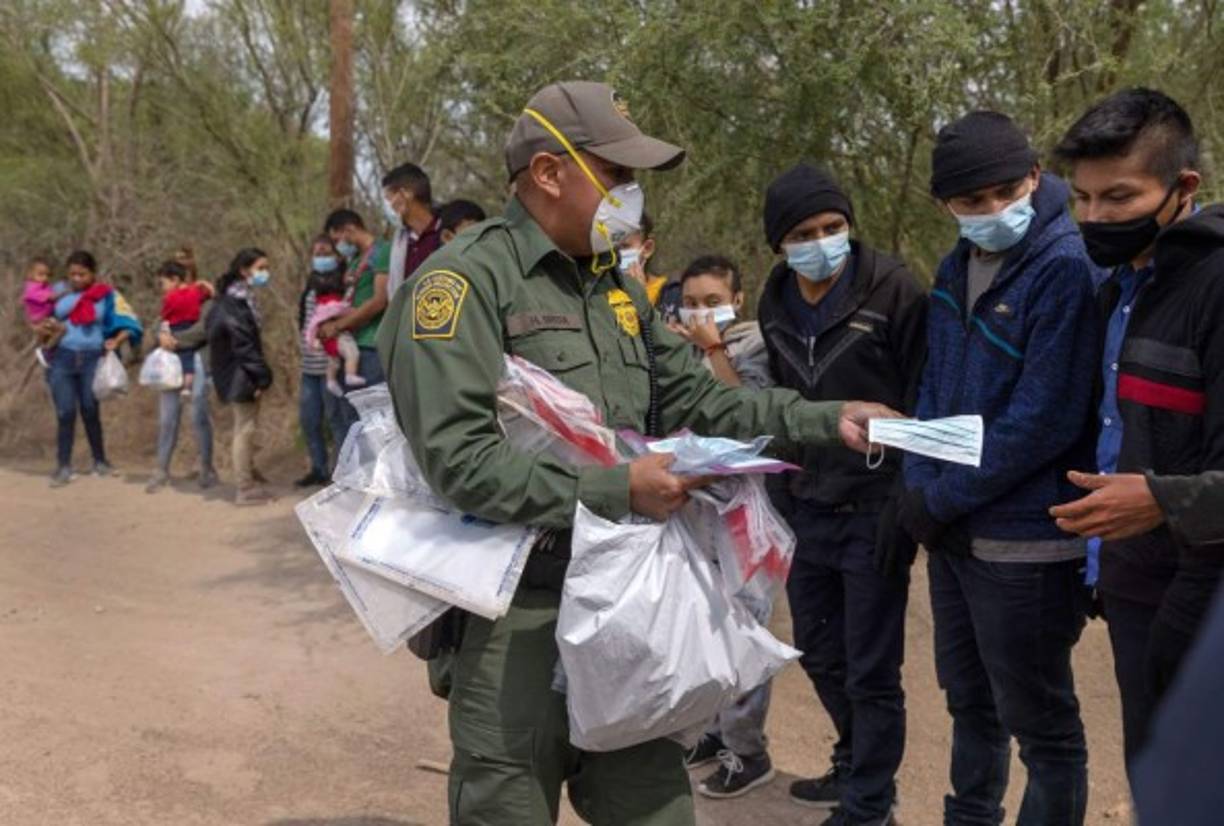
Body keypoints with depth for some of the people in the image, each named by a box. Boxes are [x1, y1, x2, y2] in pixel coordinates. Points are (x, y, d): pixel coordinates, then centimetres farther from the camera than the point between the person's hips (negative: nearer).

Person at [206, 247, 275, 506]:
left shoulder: (241, 297, 13)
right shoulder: (234, 303, -18)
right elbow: (243, 343, -22)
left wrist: (260, 374, 12)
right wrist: (261, 376, -19)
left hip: (242, 374, 10)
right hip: (240, 375, -10)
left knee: (246, 426, 20)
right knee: (245, 428, -3)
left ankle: (249, 474, 33)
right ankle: (246, 489, 3)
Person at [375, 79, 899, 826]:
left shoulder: (617, 287, 13)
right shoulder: (465, 281, -13)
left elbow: (698, 402, 16)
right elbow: (460, 458, -22)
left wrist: (827, 420, 7)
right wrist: (615, 491, -22)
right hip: (515, 617, -7)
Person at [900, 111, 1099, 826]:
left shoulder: (1066, 266, -16)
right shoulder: (959, 266, 9)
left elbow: (1045, 418, -21)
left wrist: (943, 499, -15)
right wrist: (922, 485, 1)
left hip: (1025, 540, -8)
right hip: (954, 530, 8)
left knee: (1039, 720, 7)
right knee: (969, 701, 23)